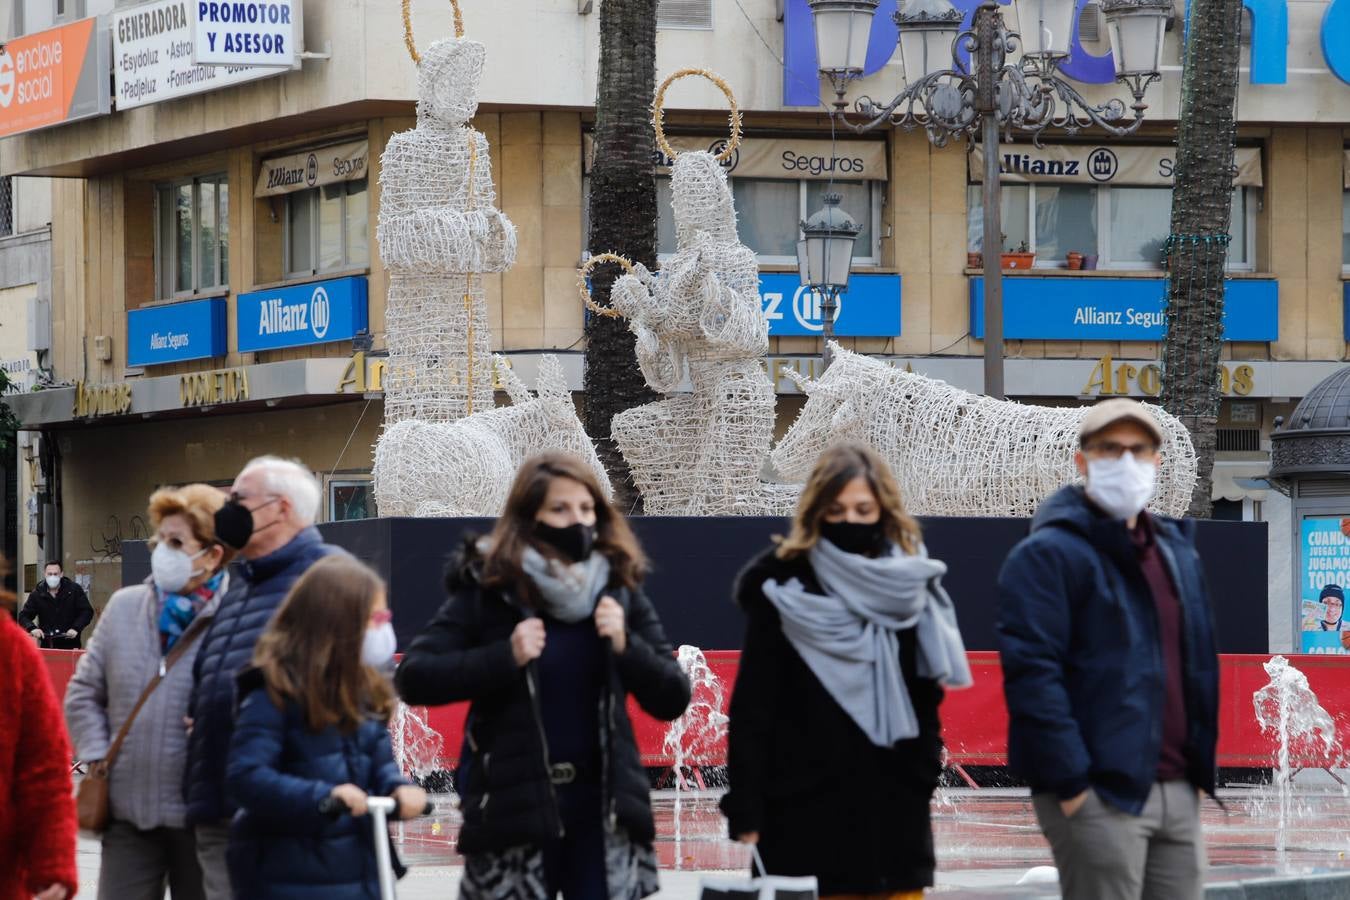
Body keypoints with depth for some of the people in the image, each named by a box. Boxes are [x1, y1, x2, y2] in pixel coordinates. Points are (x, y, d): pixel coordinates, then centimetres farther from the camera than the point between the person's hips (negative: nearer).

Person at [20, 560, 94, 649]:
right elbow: (23, 616, 3)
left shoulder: (74, 589, -1)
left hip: (70, 645, -1)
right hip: (46, 646, 1)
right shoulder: (37, 593, 2)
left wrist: (76, 628, -17)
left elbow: (87, 611, -1)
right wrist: (32, 628, -19)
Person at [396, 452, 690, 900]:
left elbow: (672, 699, 5)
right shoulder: (488, 591, -4)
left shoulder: (618, 589, 5)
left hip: (600, 802, 2)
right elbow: (412, 678, -11)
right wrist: (505, 657, -21)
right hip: (513, 807, -2)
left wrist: (625, 645, -13)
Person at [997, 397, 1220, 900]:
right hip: (1099, 793, -8)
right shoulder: (1049, 555, -8)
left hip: (1178, 789, 8)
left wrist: (1200, 769, 15)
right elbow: (1031, 671, -16)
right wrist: (1069, 779, -21)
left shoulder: (1176, 551, 19)